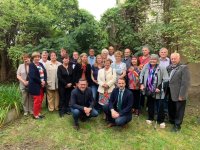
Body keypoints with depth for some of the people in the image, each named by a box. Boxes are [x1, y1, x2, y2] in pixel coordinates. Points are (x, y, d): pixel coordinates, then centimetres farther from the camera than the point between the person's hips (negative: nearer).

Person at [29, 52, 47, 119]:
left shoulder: (41, 64, 12)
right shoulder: (31, 65, -8)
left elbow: (45, 73, 6)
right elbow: (33, 76, -18)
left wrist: (44, 81, -9)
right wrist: (40, 82, -13)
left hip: (42, 85, 7)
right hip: (35, 86, -6)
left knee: (40, 100, 13)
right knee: (37, 100, 1)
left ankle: (38, 112, 27)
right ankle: (35, 115, 16)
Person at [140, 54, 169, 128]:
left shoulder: (161, 68, -14)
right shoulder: (146, 66, 0)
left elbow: (166, 80, -14)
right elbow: (141, 75, 11)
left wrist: (159, 88, -18)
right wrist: (142, 84, 2)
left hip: (158, 91, -4)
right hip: (149, 90, 4)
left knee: (160, 106, 4)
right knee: (150, 104, 18)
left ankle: (161, 121, 23)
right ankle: (150, 118, 36)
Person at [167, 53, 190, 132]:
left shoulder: (184, 68, -12)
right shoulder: (170, 68, 10)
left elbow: (185, 83, -17)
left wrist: (181, 95, -19)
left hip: (179, 95, -6)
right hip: (171, 94, 6)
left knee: (178, 111, 10)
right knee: (171, 109, 19)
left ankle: (177, 125, 27)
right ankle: (172, 121, 41)